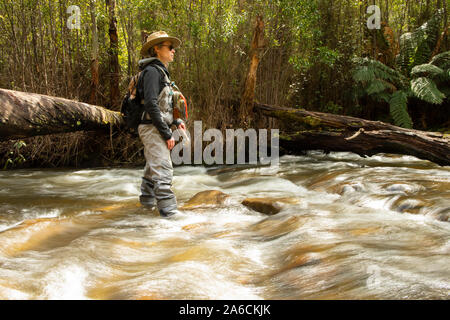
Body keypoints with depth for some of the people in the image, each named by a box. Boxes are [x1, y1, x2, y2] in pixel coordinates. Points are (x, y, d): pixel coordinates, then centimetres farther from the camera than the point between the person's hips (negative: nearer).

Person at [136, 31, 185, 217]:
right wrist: (167, 134, -21)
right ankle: (168, 209, -14)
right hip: (152, 128, -11)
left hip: (157, 129, 11)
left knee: (153, 167, 19)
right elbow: (151, 105, -22)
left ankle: (147, 200, 32)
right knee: (163, 169, -13)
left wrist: (176, 121, 13)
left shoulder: (160, 72, 19)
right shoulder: (152, 71, -14)